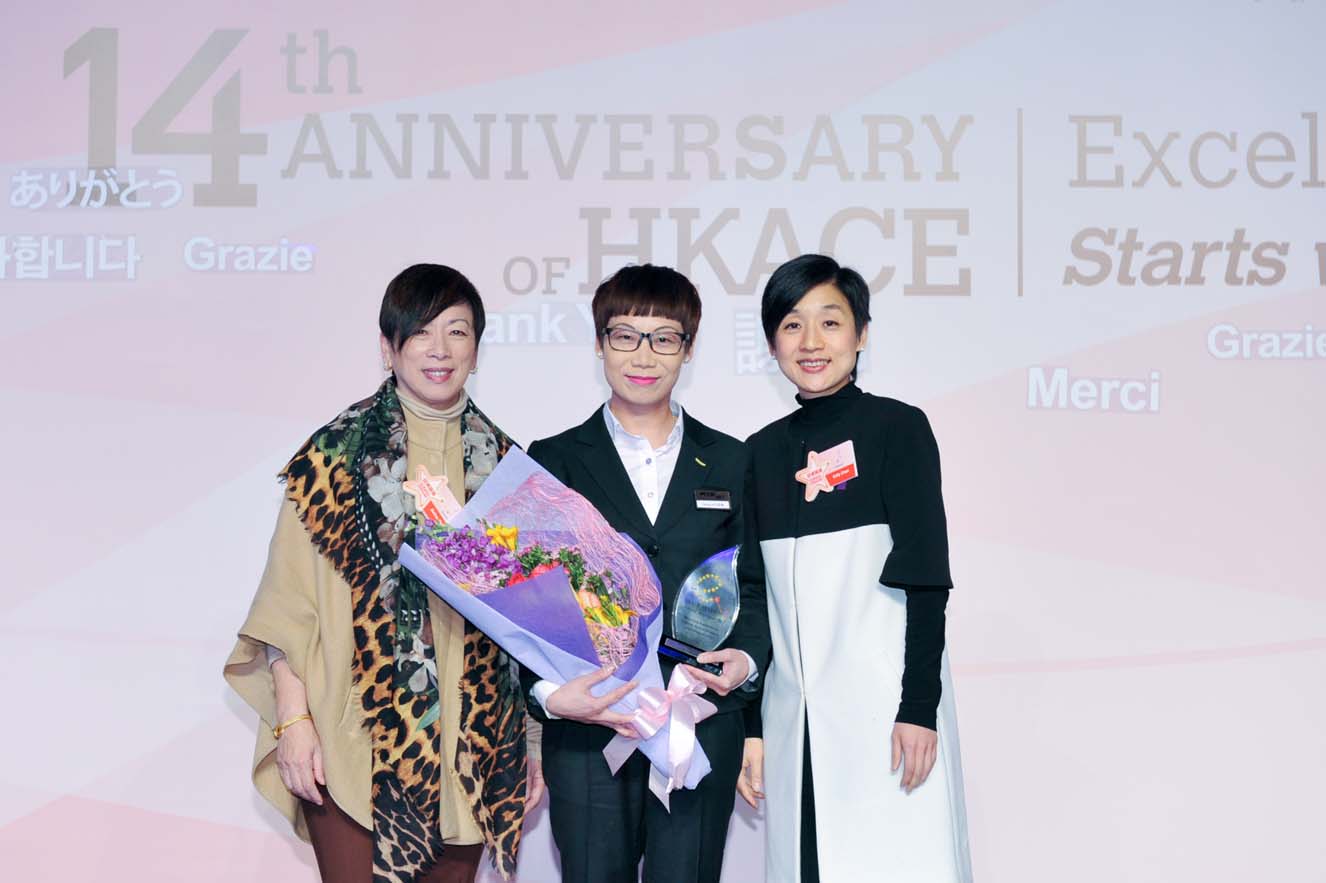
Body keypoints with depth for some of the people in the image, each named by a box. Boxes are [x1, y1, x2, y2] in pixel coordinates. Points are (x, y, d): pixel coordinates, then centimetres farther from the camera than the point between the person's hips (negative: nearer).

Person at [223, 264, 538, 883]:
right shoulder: (337, 456, -2)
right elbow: (291, 602, -3)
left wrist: (530, 741, 10)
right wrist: (294, 719, -11)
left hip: (472, 750, 3)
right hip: (355, 740, -3)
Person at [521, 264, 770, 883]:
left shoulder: (729, 462, 10)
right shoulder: (554, 461, 5)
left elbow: (753, 586, 12)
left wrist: (746, 660, -8)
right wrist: (549, 692, -14)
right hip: (586, 732, -1)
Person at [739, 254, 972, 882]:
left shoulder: (897, 427, -2)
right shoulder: (764, 450, 11)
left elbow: (927, 581, -6)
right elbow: (757, 596, 13)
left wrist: (918, 707, -13)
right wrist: (751, 725, 10)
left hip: (886, 713, -4)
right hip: (795, 719, 5)